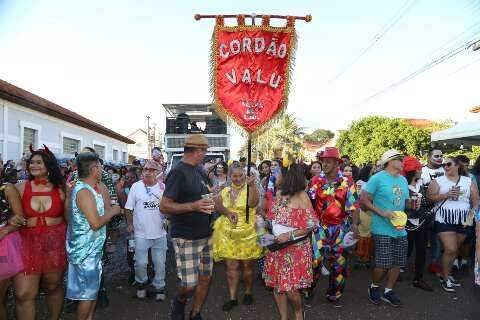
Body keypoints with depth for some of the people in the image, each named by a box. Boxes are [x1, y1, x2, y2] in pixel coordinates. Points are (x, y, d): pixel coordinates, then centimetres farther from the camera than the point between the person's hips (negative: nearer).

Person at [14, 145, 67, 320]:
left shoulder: (60, 189, -1)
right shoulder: (21, 188, 0)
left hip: (55, 243, 0)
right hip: (28, 243, 1)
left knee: (53, 287, 16)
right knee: (23, 294, -2)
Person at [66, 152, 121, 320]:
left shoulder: (80, 187, 9)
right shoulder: (85, 192, -22)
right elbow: (96, 223, -26)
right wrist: (112, 211, -12)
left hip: (91, 248, 10)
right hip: (86, 249, -10)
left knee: (93, 288, 20)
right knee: (87, 292, 2)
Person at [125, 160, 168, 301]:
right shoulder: (136, 186, -4)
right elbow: (129, 208, 2)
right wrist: (129, 224, 1)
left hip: (160, 233, 1)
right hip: (141, 233, -1)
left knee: (160, 263, 10)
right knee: (140, 263, 4)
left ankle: (159, 286, 30)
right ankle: (142, 283, 32)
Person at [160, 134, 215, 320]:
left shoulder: (196, 170, 9)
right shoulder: (178, 172, -16)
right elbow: (164, 206, -20)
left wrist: (208, 201, 7)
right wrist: (193, 206, -27)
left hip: (205, 235, 8)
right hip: (186, 238, -8)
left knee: (205, 278, 13)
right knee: (189, 284, -4)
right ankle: (179, 301, 29)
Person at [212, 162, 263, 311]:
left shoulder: (250, 189, -6)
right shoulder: (225, 191, 9)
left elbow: (253, 203, -25)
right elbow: (216, 204, -1)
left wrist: (251, 185, -37)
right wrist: (227, 212, -17)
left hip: (247, 234, -3)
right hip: (228, 235, 3)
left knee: (247, 265, 10)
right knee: (231, 266, 7)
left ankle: (248, 292, 31)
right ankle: (232, 298, 18)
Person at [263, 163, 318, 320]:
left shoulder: (301, 196, -14)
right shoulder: (280, 194, 5)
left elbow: (311, 225, -15)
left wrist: (289, 235, -21)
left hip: (295, 248, -6)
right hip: (276, 246, 6)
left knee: (291, 288, -3)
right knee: (277, 285, 10)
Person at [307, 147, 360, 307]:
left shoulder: (347, 182, -4)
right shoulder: (316, 180, -1)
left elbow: (354, 205, -8)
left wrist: (355, 225, -18)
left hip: (340, 228, 1)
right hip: (321, 227, 0)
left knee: (338, 262, 10)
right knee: (315, 259, -3)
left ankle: (334, 294, 28)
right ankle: (308, 291, 17)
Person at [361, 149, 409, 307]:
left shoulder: (403, 180, 12)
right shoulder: (377, 178, -10)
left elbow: (406, 202, 21)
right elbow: (363, 200, -11)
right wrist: (381, 212, -19)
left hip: (400, 229, 7)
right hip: (383, 229, -7)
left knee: (397, 263, 10)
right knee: (383, 264, -6)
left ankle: (388, 291, 29)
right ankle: (374, 286, 22)